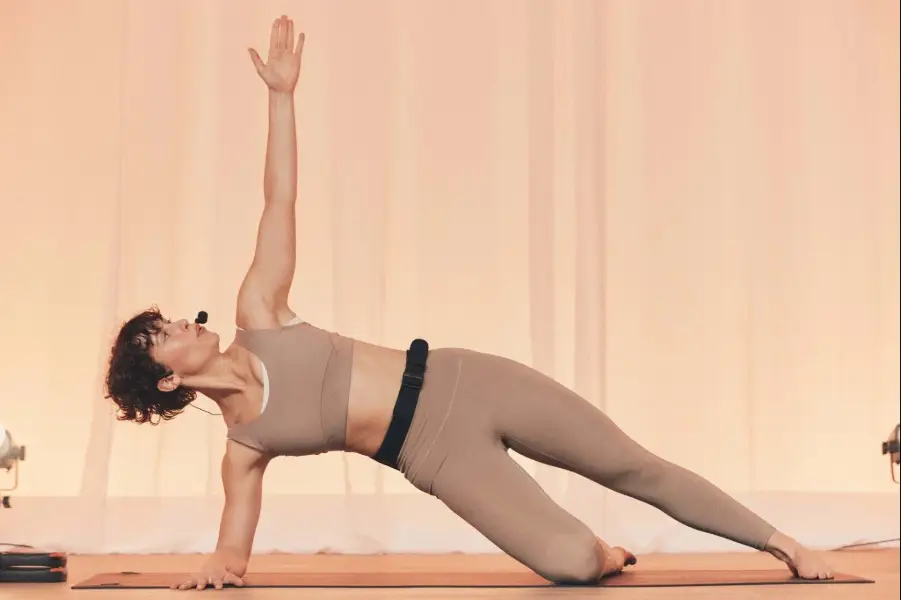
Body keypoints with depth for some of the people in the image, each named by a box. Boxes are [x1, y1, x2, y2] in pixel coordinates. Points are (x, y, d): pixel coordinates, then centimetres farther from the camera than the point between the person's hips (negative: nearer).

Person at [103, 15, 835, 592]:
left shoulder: (257, 317, 5)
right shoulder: (242, 444, 0)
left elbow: (280, 204, 0)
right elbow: (235, 545, 5)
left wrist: (282, 94, -5)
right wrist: (217, 566, -18)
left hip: (463, 382, 3)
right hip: (437, 452, -2)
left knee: (634, 467, 3)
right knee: (569, 561, -20)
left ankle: (778, 540, 18)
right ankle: (605, 554, 17)